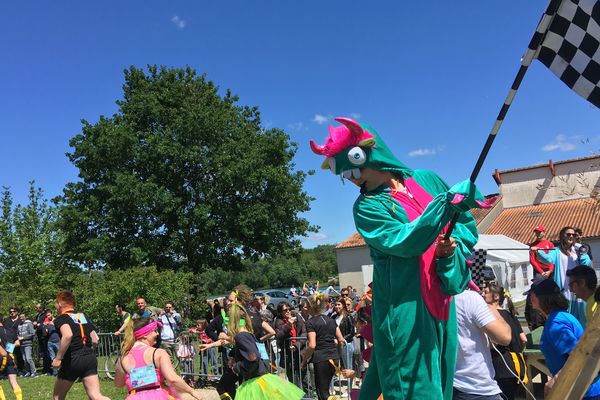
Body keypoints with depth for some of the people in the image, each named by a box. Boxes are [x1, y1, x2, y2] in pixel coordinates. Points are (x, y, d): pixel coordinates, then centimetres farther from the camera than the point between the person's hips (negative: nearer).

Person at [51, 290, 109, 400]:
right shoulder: (84, 316, 15)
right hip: (90, 358, 5)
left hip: (72, 360, -4)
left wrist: (58, 358, -17)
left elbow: (68, 335, -25)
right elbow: (95, 341, 14)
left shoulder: (60, 319, -2)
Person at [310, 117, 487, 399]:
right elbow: (405, 242, -19)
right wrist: (447, 201, -23)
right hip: (404, 308, -4)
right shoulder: (367, 206, -3)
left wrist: (451, 249, -9)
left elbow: (466, 226, 12)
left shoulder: (426, 180, 9)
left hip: (440, 302, 5)